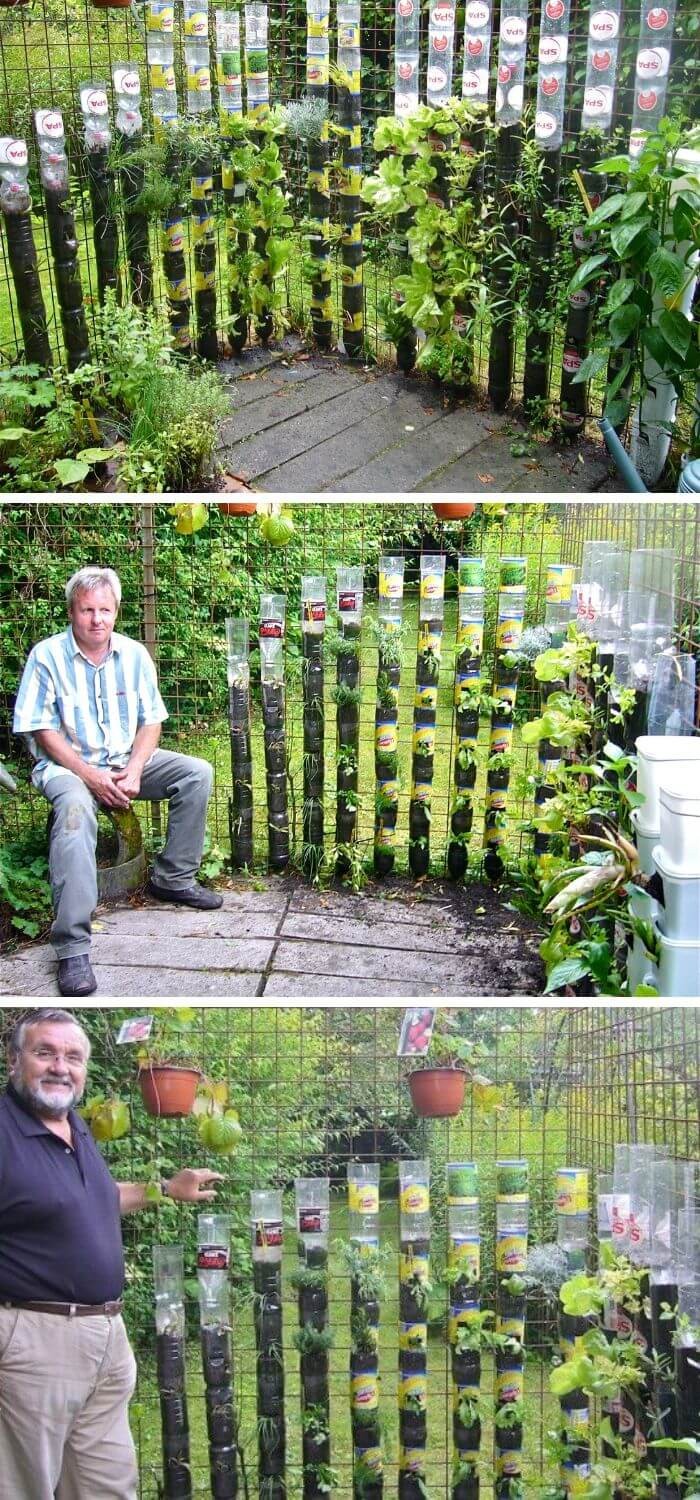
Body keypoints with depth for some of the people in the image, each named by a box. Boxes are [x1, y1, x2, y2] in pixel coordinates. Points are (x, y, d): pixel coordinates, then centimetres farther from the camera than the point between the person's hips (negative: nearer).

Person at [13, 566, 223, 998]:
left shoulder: (134, 654, 3)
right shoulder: (47, 656, -9)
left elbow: (151, 721, 5)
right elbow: (42, 731, -11)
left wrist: (134, 770, -13)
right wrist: (91, 775, -20)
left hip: (128, 762, 6)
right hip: (67, 766, -5)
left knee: (197, 772, -11)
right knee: (75, 807, -38)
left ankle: (173, 878, 3)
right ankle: (72, 946, -43)